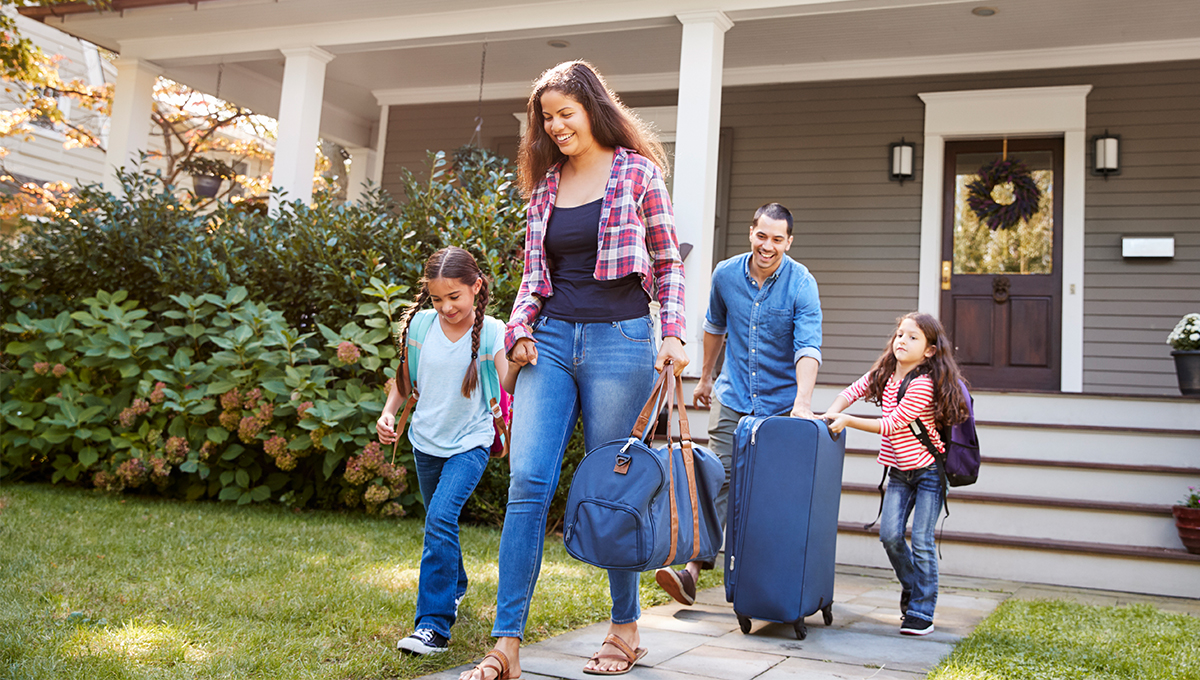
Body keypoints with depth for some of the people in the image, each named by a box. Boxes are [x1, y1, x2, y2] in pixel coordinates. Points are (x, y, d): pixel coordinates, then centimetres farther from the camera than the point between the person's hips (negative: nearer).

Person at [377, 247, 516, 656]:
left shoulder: (492, 331, -14)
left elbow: (508, 388, -26)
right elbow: (404, 380, 8)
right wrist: (388, 413, -7)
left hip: (470, 442, -4)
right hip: (427, 441, 5)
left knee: (441, 517, -21)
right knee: (438, 523, 19)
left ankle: (433, 625, -17)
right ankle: (455, 587, 47)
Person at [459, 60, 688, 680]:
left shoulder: (637, 172, 3)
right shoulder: (545, 186, 15)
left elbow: (668, 262, 4)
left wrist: (673, 335, -7)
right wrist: (521, 330, 2)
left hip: (619, 338, -4)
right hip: (552, 339, 4)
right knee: (527, 482, -7)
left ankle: (625, 628, 21)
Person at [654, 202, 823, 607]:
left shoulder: (801, 284, -12)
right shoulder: (726, 274, -1)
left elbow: (808, 348, -23)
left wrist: (802, 403, -36)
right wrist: (705, 377, 25)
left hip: (782, 402, -2)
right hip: (733, 396, 2)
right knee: (719, 479, -7)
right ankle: (693, 569, -11)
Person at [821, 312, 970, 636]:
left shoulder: (923, 385, -23)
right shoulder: (884, 374, 0)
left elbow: (892, 425, -22)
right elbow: (853, 391, 11)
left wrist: (848, 421, -22)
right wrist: (831, 414, -7)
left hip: (929, 470, -6)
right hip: (900, 471, 6)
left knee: (922, 541, -7)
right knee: (889, 534, -3)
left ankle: (921, 612, 2)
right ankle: (911, 587, 22)